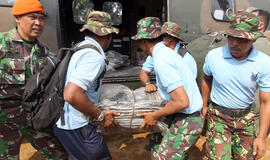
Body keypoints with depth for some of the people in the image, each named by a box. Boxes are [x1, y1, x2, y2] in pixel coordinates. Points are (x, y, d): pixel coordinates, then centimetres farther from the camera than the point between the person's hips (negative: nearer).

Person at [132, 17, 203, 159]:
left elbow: (182, 102, -26)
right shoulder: (167, 51, 7)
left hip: (187, 120, -9)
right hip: (186, 117, 9)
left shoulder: (161, 62, -24)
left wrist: (155, 116, -14)